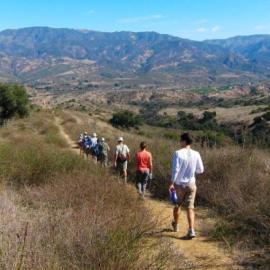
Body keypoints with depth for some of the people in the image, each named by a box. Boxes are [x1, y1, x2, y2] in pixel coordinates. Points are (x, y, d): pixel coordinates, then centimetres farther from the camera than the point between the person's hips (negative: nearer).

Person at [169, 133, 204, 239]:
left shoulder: (178, 153, -14)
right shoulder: (196, 154, -4)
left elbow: (175, 169, -17)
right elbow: (201, 170, 3)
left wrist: (171, 183, -11)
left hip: (179, 184, -1)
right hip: (191, 184, 1)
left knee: (177, 205, 18)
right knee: (190, 207, 2)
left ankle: (175, 225, 37)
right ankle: (191, 230, -10)